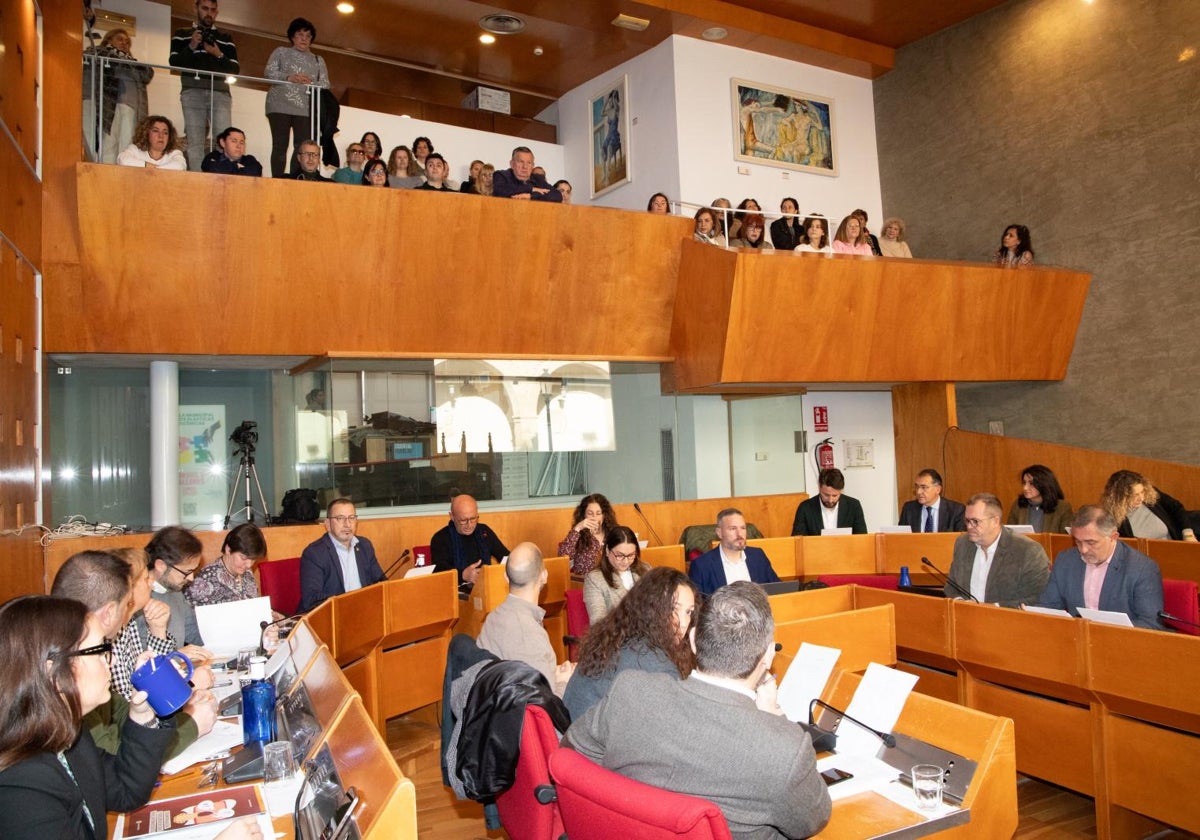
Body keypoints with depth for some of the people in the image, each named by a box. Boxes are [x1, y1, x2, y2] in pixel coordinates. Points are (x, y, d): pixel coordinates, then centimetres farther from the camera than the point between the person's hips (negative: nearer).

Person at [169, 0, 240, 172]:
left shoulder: (225, 37, 20)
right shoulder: (182, 34, 18)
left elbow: (235, 69, 11)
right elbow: (173, 62, 7)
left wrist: (219, 55, -5)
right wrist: (191, 47, -6)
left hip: (219, 92, 1)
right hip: (193, 91, 0)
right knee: (195, 141, -8)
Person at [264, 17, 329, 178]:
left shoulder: (318, 60, 24)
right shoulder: (281, 52, 18)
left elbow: (325, 84, 12)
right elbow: (269, 72, 4)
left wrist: (310, 83, -10)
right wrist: (288, 77, -14)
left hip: (306, 109, 2)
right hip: (280, 106, -2)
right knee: (280, 146, -9)